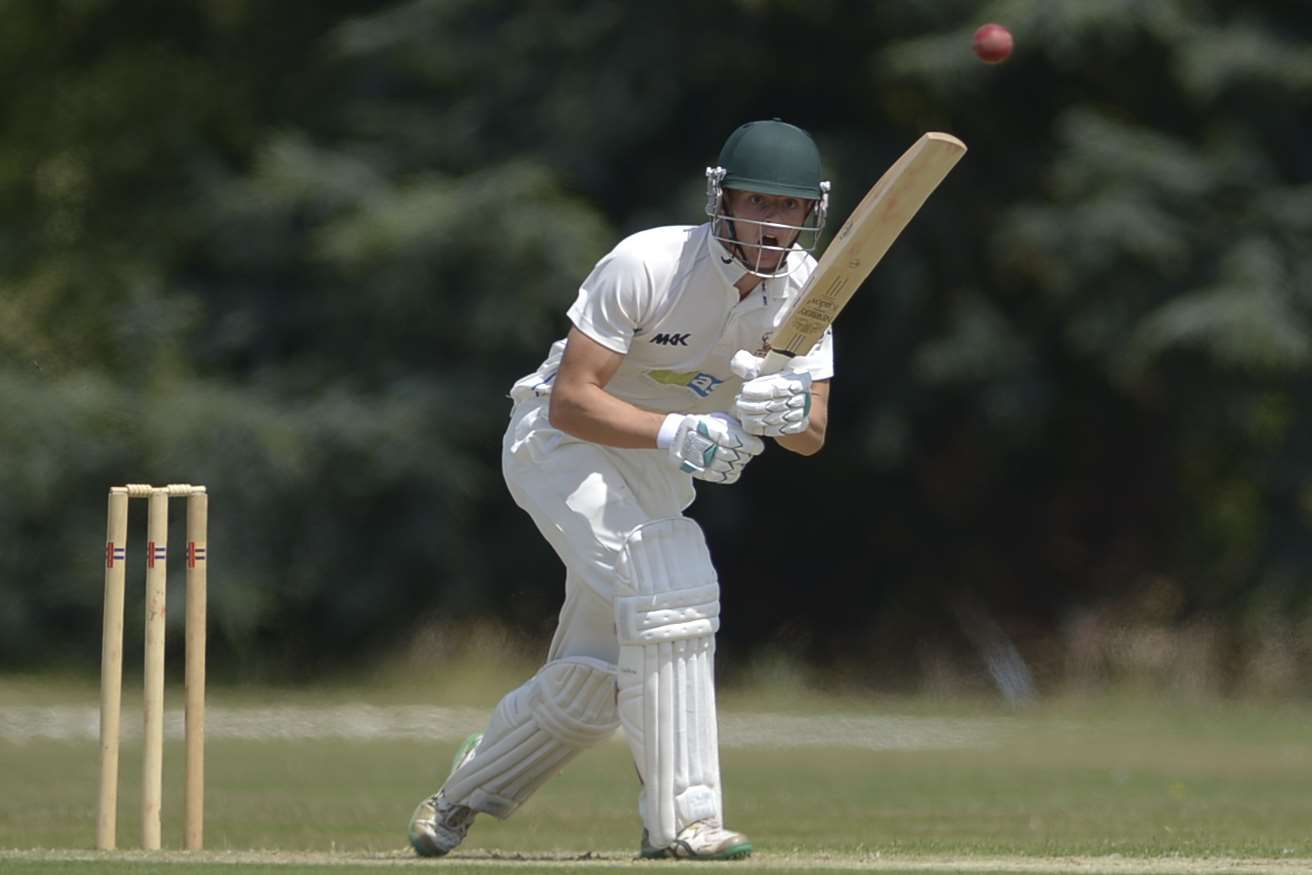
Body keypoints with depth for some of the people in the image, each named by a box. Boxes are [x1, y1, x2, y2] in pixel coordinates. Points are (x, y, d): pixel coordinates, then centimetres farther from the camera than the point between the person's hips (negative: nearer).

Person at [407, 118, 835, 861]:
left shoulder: (804, 285, -12)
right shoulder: (648, 264, -28)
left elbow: (814, 437, -15)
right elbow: (571, 398, -28)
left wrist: (789, 412, -39)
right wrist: (674, 431, -42)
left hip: (656, 470, 7)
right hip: (562, 440, -7)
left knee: (592, 687, 10)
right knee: (668, 578, -31)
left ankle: (460, 803, 36)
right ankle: (681, 821, -30)